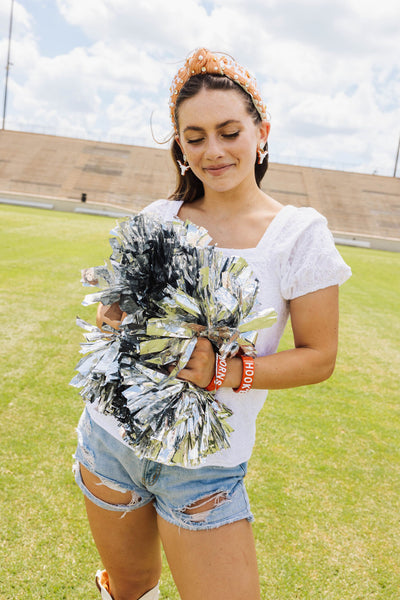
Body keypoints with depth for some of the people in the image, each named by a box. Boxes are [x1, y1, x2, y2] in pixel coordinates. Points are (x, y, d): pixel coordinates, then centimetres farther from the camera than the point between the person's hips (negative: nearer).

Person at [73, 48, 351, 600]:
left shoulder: (299, 233, -10)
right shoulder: (158, 217, 0)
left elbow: (319, 357, -8)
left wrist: (226, 372, -23)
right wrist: (112, 318, -13)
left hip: (205, 466, -3)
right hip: (111, 436, 3)